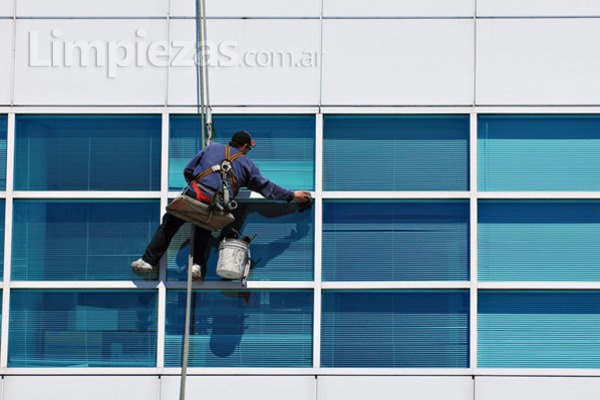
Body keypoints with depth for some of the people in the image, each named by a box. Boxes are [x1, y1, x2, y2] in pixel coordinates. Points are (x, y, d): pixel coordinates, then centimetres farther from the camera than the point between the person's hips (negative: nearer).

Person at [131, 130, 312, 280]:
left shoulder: (212, 148, 19)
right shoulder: (247, 164, 18)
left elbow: (188, 170, 17)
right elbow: (267, 187, 20)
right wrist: (292, 196, 29)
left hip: (195, 195, -1)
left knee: (169, 225, 9)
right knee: (203, 230, 26)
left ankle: (149, 260, 5)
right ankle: (197, 264, 8)